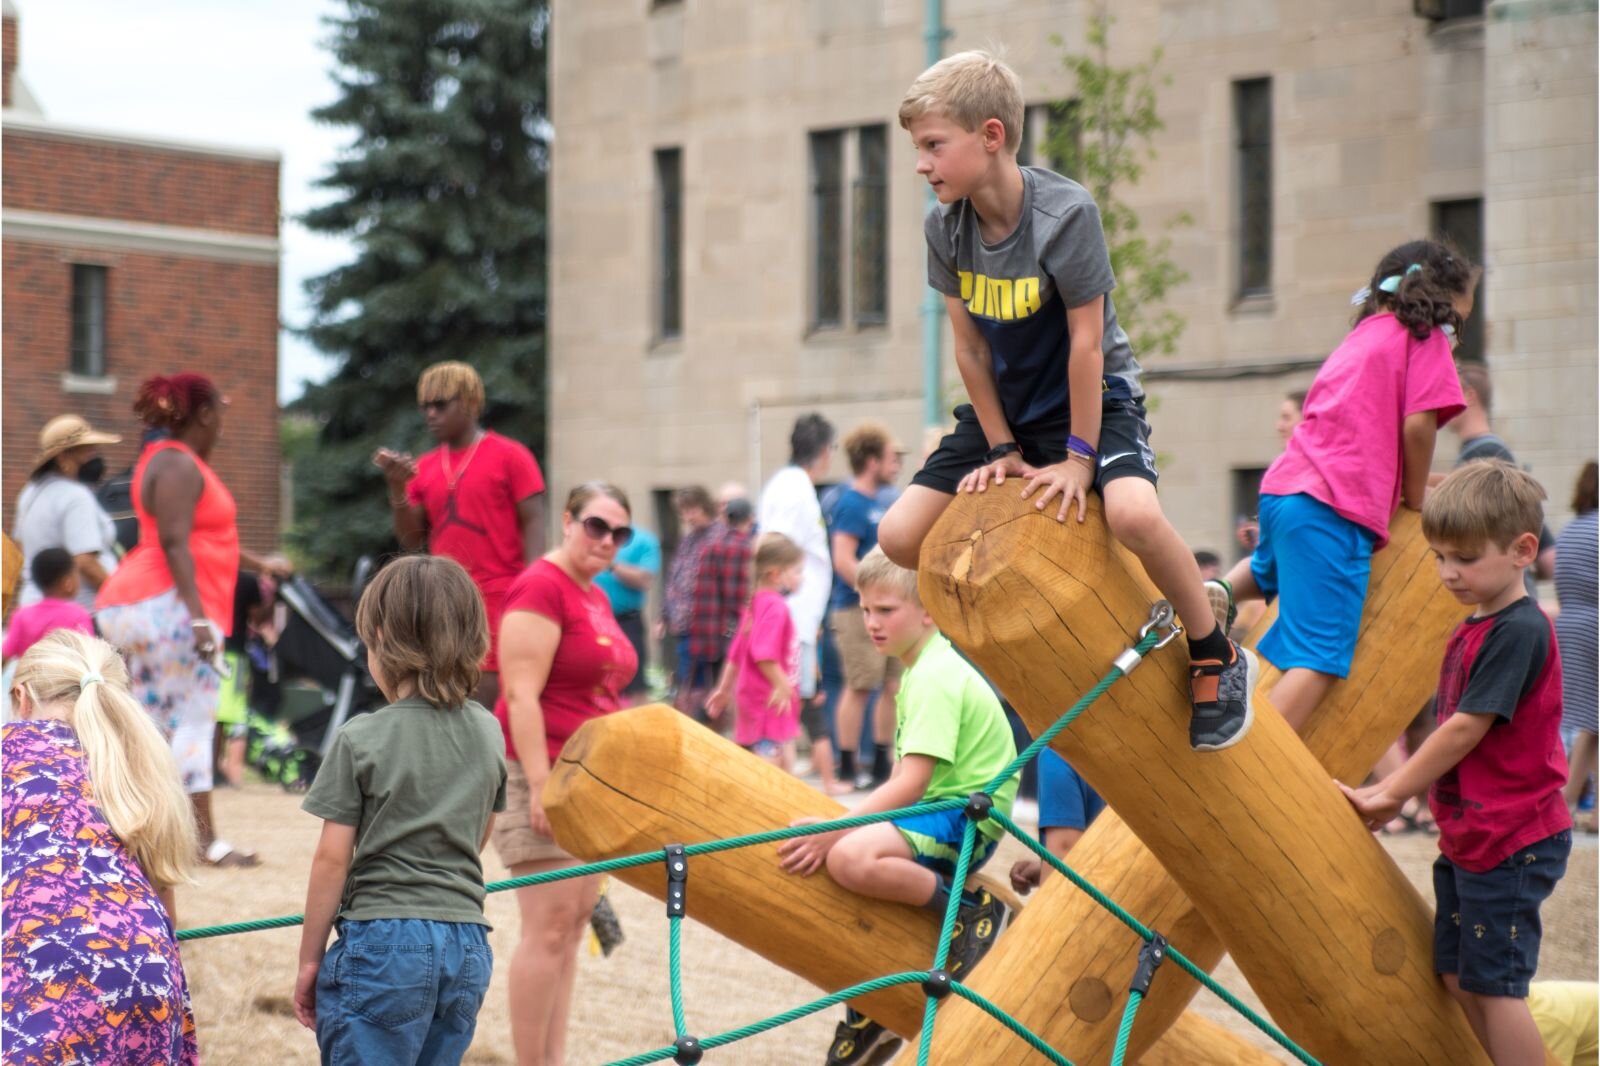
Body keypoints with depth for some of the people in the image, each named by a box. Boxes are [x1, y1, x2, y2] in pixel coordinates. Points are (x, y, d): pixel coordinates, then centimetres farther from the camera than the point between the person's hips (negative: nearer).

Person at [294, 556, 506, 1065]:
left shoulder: (361, 739, -9)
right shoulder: (488, 732, 7)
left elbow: (332, 858, -7)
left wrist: (309, 960, 1)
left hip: (383, 941, -5)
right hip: (468, 946, 5)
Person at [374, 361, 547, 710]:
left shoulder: (509, 456, -1)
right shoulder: (423, 469, 13)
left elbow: (533, 522, -5)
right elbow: (410, 539, 10)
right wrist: (397, 487, -4)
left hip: (500, 601, -5)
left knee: (492, 701, -9)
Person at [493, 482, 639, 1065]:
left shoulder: (596, 597, 16)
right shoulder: (541, 587, -12)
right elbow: (522, 695, -18)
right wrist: (541, 786, -23)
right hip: (544, 776, -9)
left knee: (574, 924, 8)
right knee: (549, 928, -10)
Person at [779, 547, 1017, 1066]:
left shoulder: (935, 678, -17)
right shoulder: (923, 668, 14)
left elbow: (912, 783, -25)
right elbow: (907, 776, 17)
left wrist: (835, 830, -28)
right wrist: (839, 828, 8)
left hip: (967, 817, -11)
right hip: (939, 807, 11)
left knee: (850, 858, -33)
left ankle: (969, 910, -15)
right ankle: (866, 1016, 23)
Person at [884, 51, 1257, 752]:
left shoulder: (1066, 213, -25)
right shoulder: (944, 227, -10)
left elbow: (1086, 340, -21)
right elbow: (970, 350, -3)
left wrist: (1078, 456, -20)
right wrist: (1002, 450, -5)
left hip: (1094, 400, -6)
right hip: (1006, 410, 6)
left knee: (1133, 514, -34)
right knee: (902, 536, -8)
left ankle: (1217, 661, -11)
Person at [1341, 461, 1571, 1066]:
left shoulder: (1519, 630, -17)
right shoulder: (1473, 629, 12)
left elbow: (1467, 728, -20)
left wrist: (1390, 792, -14)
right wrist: (1395, 791, 8)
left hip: (1510, 842, -10)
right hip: (1467, 837, 10)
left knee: (1494, 984, -7)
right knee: (1459, 978, 13)